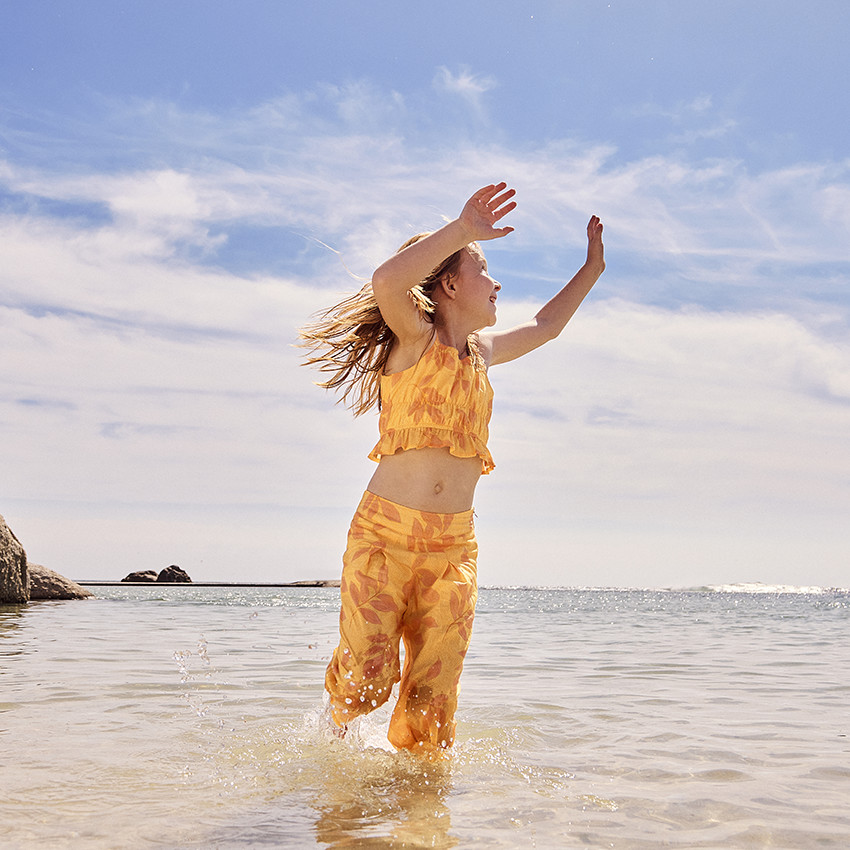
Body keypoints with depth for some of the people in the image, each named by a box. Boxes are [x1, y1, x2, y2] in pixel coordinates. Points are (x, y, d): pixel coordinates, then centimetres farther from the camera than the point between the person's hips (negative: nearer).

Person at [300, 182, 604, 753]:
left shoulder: (482, 351, 19)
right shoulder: (416, 338, -2)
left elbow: (545, 327, 38)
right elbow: (387, 282, -25)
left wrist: (592, 269, 38)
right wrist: (462, 229, -26)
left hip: (454, 545, 6)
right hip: (385, 532, -5)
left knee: (433, 697, -2)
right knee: (370, 678, -5)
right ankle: (339, 719, 29)